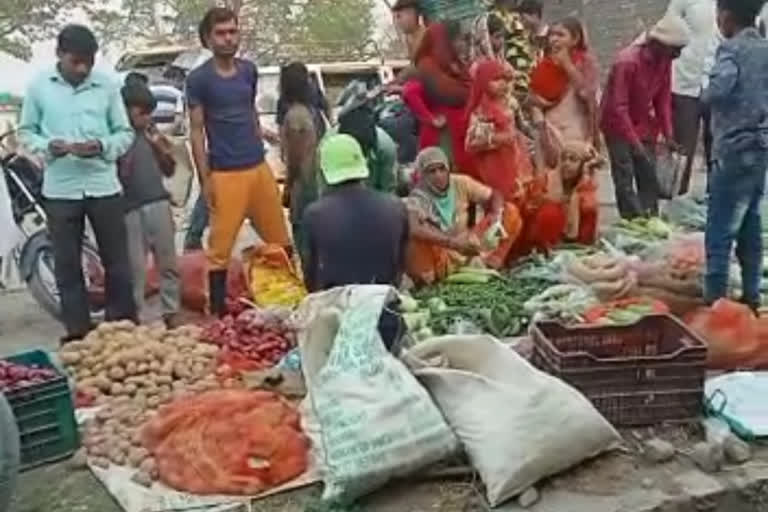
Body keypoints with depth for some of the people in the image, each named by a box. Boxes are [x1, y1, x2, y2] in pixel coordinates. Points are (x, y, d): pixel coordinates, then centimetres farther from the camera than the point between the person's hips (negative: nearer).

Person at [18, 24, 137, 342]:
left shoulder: (108, 86, 1)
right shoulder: (39, 86, 2)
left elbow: (126, 133, 5)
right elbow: (25, 132, 8)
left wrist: (103, 146, -16)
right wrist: (47, 146, -13)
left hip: (104, 186, 0)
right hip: (60, 190, 0)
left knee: (117, 261, 7)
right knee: (67, 265, 7)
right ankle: (77, 333, 18)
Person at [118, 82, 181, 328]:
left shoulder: (151, 132, 10)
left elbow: (169, 170, 14)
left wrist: (162, 149, -2)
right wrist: (125, 163, -21)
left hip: (158, 203, 5)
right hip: (130, 209, -5)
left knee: (168, 262, 9)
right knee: (136, 267, -1)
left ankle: (172, 313, 18)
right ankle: (134, 317, 9)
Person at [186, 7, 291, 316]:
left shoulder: (249, 70, 9)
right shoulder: (198, 79, -6)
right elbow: (196, 131, -5)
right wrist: (205, 179, -9)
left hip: (260, 167, 5)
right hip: (225, 174, -5)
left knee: (279, 240, 11)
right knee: (220, 247, 0)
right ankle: (218, 313, 9)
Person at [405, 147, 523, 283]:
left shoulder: (460, 183, -6)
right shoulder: (417, 198, -19)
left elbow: (494, 196, 0)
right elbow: (413, 228, -39)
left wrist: (497, 215, -23)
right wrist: (452, 242, -48)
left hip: (469, 246, 5)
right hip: (440, 254, -5)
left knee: (511, 211, -3)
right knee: (416, 241, -39)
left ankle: (488, 263, -8)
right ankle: (426, 279, -15)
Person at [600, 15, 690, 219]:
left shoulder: (664, 61, -6)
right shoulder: (627, 62, -27)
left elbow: (663, 98, 2)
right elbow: (618, 107, -26)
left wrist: (668, 134, -4)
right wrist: (634, 141, -28)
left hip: (643, 125, 7)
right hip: (618, 125, -7)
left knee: (649, 176, 6)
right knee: (625, 178, -8)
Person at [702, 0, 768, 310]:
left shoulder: (732, 49, -11)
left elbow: (719, 89, -28)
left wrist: (705, 97, -9)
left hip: (735, 150, -8)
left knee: (720, 231, -2)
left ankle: (714, 299, 1)